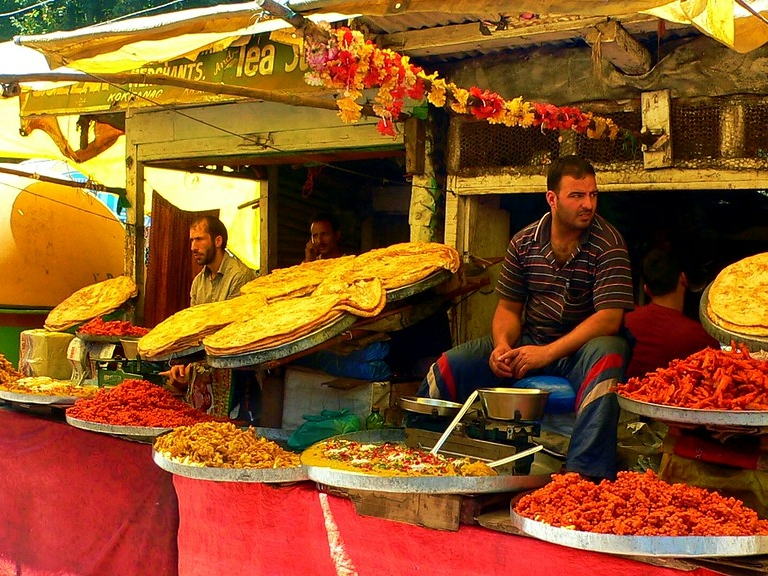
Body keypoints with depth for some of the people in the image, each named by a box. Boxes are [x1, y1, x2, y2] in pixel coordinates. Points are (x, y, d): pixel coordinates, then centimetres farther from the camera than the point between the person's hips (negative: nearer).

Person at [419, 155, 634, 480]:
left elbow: (609, 318, -17)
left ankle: (583, 476, -40)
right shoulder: (524, 243, 4)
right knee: (448, 367, -12)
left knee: (607, 356, -40)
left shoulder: (607, 243, -9)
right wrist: (502, 345, -14)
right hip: (528, 343, 4)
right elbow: (508, 308, 9)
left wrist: (548, 353, -24)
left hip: (582, 346, -4)